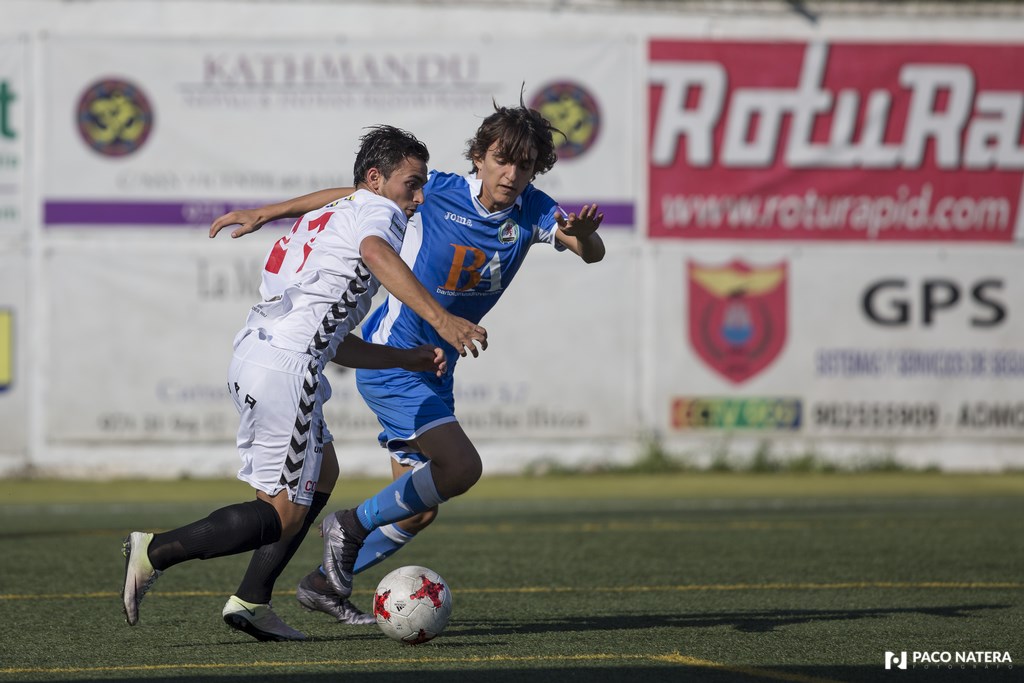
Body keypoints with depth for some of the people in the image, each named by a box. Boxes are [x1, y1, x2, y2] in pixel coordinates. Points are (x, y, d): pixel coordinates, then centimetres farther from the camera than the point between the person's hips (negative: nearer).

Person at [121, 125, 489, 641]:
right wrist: (438, 318, -36)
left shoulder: (326, 217, 31)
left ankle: (250, 600, 17)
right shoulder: (376, 211, 3)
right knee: (285, 515, -4)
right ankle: (155, 552, -11)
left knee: (322, 473, 23)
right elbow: (377, 254, -25)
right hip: (287, 367, -10)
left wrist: (408, 358, 27)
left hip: (253, 353, 10)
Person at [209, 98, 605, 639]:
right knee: (460, 466, -23)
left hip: (435, 372, 7)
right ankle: (352, 527, -4)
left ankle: (325, 585, 26)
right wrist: (265, 213, -2)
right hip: (390, 363, -7)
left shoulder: (531, 212, -5)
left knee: (420, 509, 11)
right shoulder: (436, 193, -15)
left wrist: (583, 233, -45)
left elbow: (591, 252, -21)